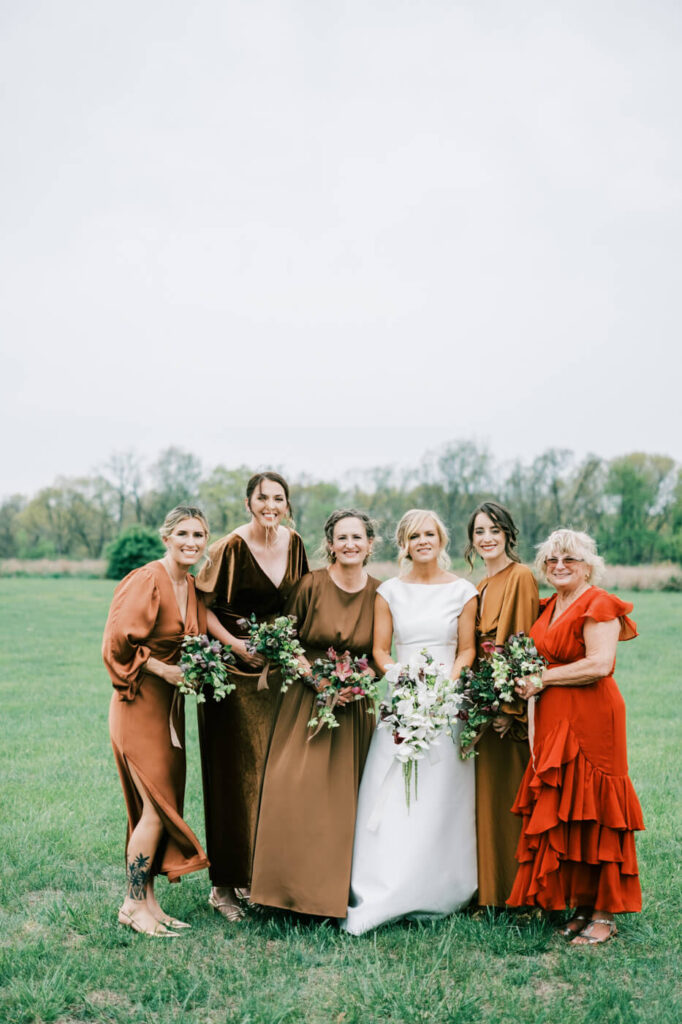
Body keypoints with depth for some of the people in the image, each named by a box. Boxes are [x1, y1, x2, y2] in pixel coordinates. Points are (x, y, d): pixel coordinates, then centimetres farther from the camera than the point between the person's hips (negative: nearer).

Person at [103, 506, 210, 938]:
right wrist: (164, 670, -19)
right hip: (141, 704, -8)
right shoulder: (148, 581, -16)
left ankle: (148, 901, 23)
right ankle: (134, 905, 11)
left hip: (170, 706, 8)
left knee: (163, 806, 11)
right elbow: (118, 641, -17)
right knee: (158, 808, -5)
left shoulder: (192, 585, 9)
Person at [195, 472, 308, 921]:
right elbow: (203, 607, -11)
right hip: (234, 674, -6)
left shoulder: (293, 542, 4)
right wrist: (237, 645, -21)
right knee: (234, 775, -1)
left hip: (277, 671, 6)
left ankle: (258, 874, 26)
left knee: (272, 770, 10)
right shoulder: (231, 547, -14)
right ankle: (224, 885, 11)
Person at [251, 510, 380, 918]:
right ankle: (297, 889, 8)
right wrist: (319, 682, -11)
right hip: (306, 703, -2)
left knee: (344, 797, 3)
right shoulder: (311, 585, -8)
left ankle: (338, 893, 18)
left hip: (353, 710, 2)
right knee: (296, 793, -8)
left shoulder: (379, 594, -1)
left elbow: (380, 657, 10)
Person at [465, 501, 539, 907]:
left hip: (509, 699, -8)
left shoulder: (521, 577, -9)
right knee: (486, 795, 12)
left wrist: (511, 707, -19)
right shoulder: (481, 588, 16)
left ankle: (516, 892, 12)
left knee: (508, 794, -1)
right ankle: (490, 890, 23)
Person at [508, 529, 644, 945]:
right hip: (554, 720, 8)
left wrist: (541, 680, -14)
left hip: (590, 719, -8)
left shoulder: (598, 605, -9)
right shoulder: (550, 607, 16)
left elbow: (599, 665, -20)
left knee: (590, 814, -2)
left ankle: (606, 914, 10)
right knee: (561, 815, 9)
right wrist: (526, 683, 7)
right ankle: (582, 906, 19)